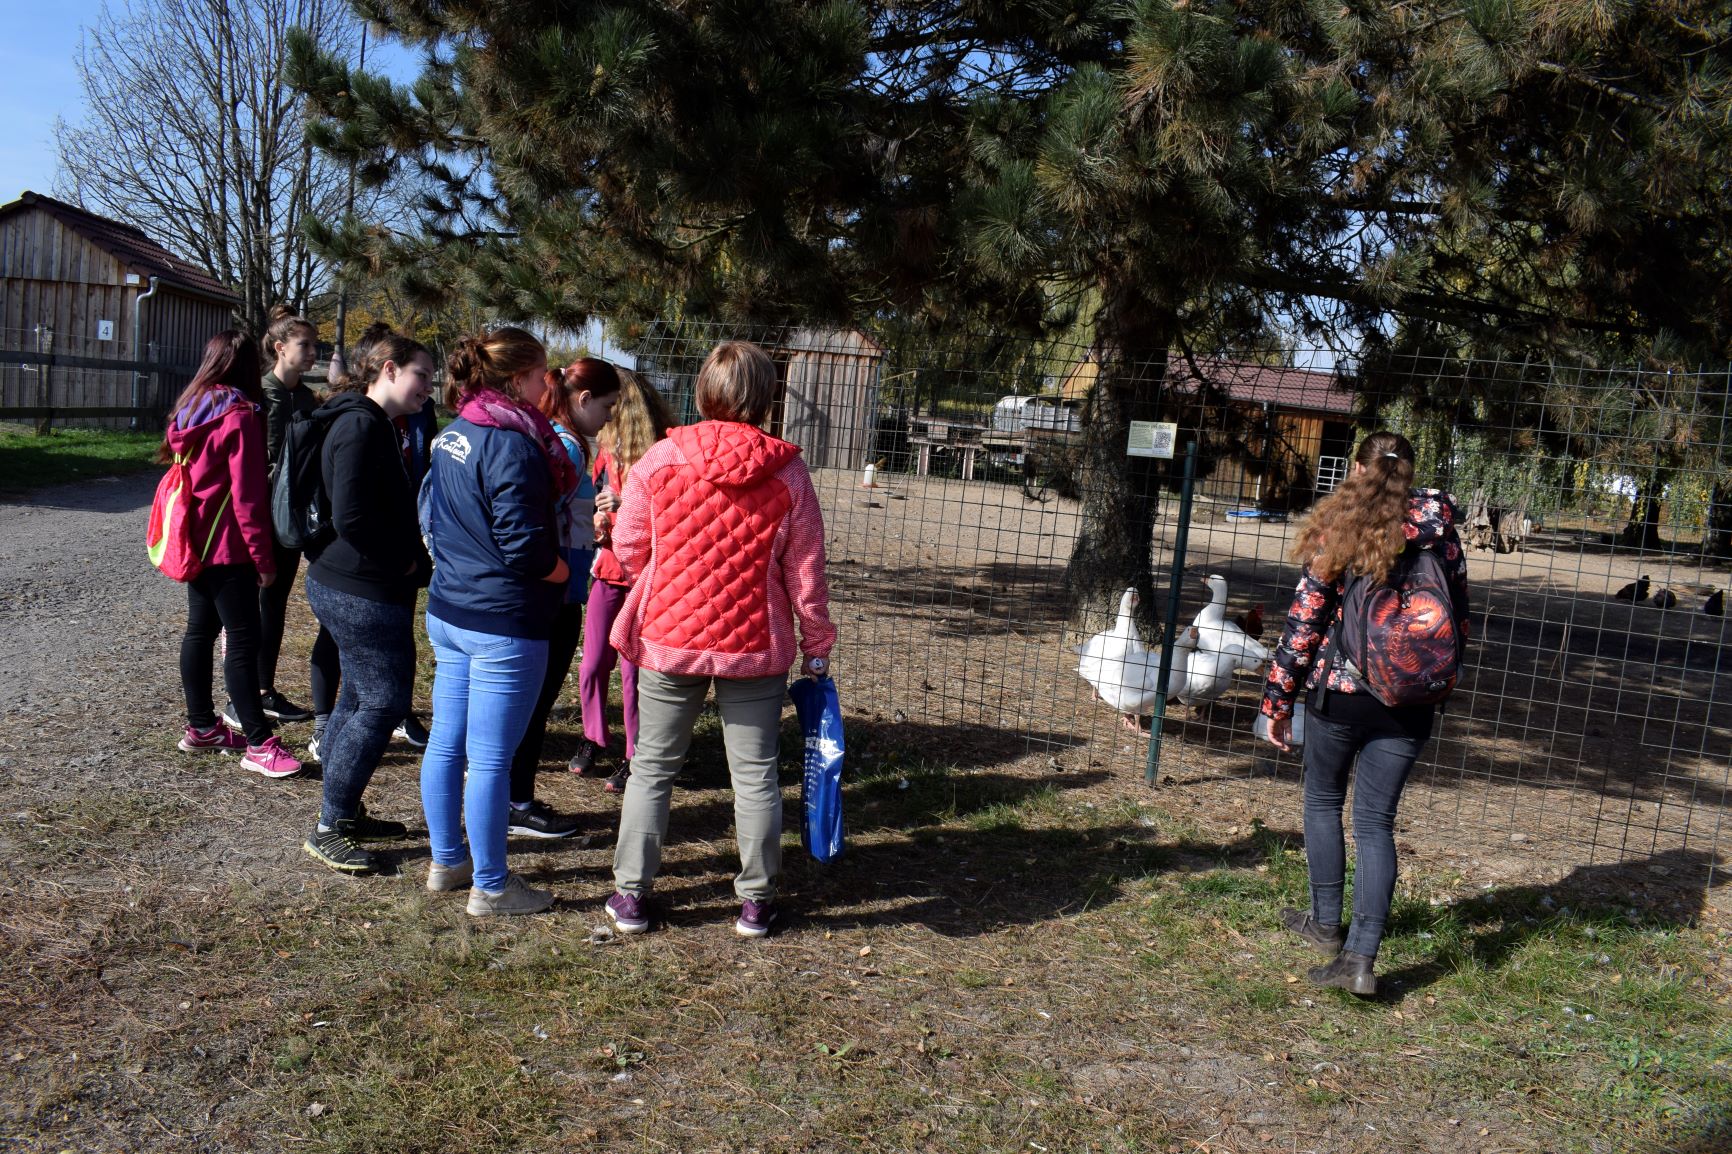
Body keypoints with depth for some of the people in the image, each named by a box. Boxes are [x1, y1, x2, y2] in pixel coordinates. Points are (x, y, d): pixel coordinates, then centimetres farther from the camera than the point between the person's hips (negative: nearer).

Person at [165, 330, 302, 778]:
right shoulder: (240, 416, -16)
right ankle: (258, 745, -5)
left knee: (200, 630, 16)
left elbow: (184, 469, 17)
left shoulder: (191, 409, 9)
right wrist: (264, 558, -13)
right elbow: (248, 496, -18)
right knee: (243, 641, -7)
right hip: (228, 548, -9)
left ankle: (200, 725, 26)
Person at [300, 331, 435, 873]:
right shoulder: (362, 426, -18)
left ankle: (344, 813, 29)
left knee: (360, 697, 17)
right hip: (362, 592, -11)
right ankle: (329, 829, 5)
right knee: (384, 700, -5)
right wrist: (405, 562, -14)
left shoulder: (373, 425, 15)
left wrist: (410, 560, 9)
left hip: (348, 587, 11)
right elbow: (352, 518, -25)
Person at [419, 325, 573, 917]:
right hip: (503, 623, -9)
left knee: (446, 742, 17)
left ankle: (447, 860, 32)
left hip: (448, 612, 9)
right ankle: (490, 886, 13)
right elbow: (525, 548, -22)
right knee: (491, 758, 1)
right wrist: (564, 570, -5)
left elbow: (429, 515, 18)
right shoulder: (511, 445, -19)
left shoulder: (452, 436, 9)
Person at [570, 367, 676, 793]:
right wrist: (598, 522, 1)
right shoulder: (607, 446, 9)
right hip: (609, 567, 6)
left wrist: (627, 504, -26)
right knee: (592, 664, 10)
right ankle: (593, 739, 31)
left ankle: (636, 758, 14)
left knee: (633, 669, -2)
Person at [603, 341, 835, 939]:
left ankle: (631, 895, 21)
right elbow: (805, 572, -3)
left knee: (652, 768, 14)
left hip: (668, 638, 1)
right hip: (756, 645, 0)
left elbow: (628, 547, 1)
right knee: (755, 775, 11)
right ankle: (756, 901, 20)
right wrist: (816, 646, 8)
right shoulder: (787, 473, -7)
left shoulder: (660, 459, -7)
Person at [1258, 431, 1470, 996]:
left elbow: (1303, 623, -8)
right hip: (1409, 704, 2)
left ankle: (1326, 922, 29)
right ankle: (1361, 955, -1)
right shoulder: (1437, 528, 0)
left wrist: (1277, 699, -1)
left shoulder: (1336, 532, -7)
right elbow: (1458, 616, 5)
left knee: (1323, 801, 19)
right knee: (1376, 822, 6)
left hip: (1338, 693, -2)